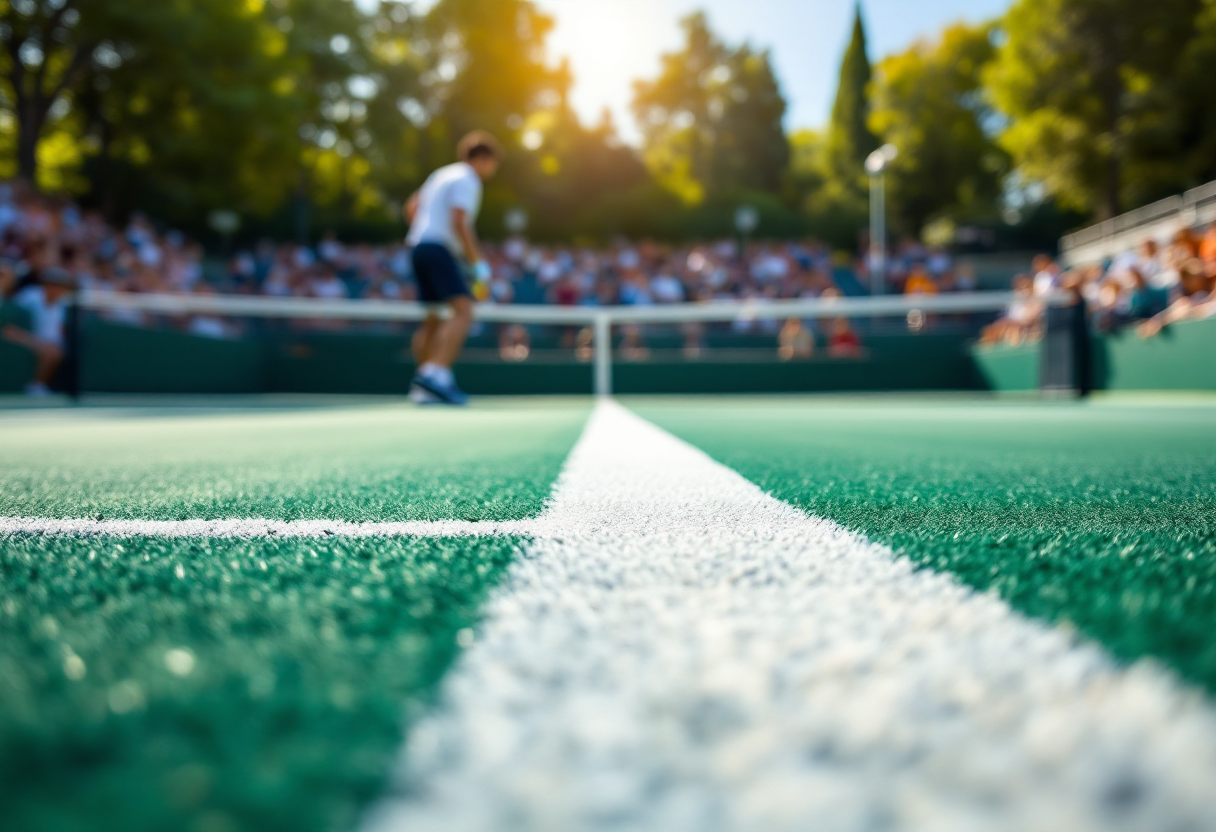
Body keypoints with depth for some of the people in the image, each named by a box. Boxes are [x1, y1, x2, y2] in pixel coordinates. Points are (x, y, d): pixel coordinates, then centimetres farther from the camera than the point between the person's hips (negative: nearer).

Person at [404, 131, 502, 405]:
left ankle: (423, 386, 13)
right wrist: (478, 264, -16)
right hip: (437, 250, -10)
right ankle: (435, 374, -35)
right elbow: (459, 223, -16)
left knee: (434, 321, 12)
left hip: (420, 248, 10)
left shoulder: (442, 175, 23)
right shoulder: (466, 179, -6)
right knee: (463, 311, -20)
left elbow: (411, 207, 25)